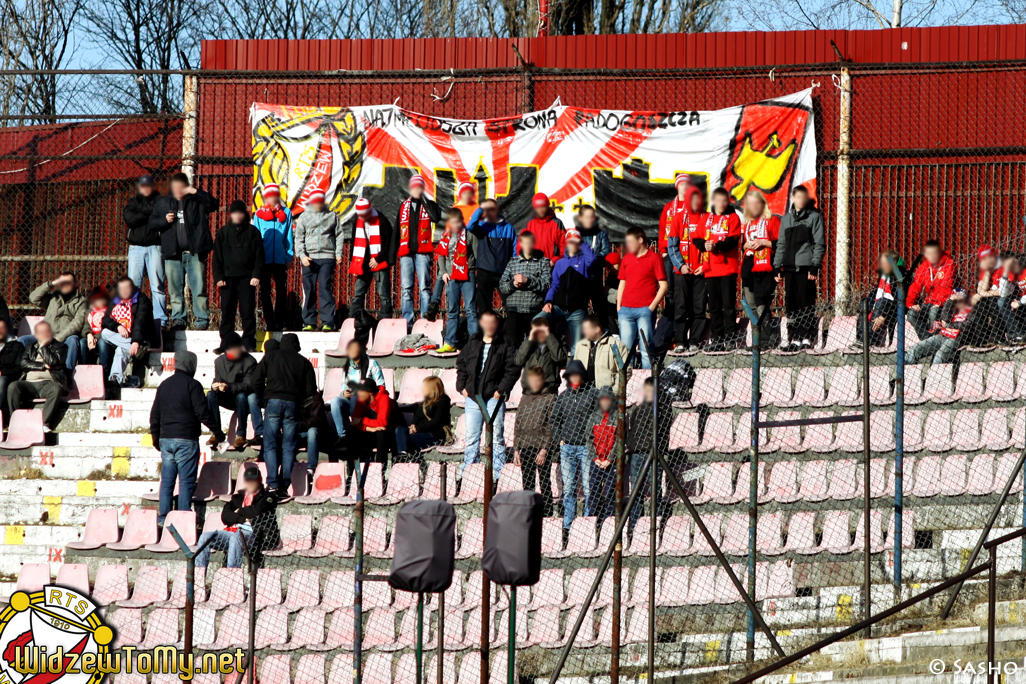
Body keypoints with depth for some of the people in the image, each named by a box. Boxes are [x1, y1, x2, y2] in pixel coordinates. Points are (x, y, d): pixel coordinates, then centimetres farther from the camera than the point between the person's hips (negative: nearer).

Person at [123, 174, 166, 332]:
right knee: (133, 284, -2)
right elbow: (129, 218, -3)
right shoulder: (133, 202, 16)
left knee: (157, 286, -7)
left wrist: (142, 211, -10)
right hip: (136, 247, 3)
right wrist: (150, 214, -7)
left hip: (154, 247, -3)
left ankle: (160, 319, -8)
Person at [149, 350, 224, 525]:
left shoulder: (164, 385, 12)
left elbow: (155, 413, 17)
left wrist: (156, 436, 28)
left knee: (167, 480, 9)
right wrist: (217, 432, -3)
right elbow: (202, 412, -12)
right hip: (186, 439, -6)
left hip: (166, 439, 6)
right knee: (186, 481, -4)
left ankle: (163, 518, 7)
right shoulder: (192, 385, -7)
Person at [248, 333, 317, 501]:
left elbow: (255, 381, 5)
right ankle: (284, 486, -2)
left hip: (273, 401, -1)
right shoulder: (303, 362, 12)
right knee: (288, 447, 5)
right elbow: (310, 390, 8)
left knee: (270, 445, 0)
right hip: (293, 404, 1)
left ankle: (273, 485, -14)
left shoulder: (270, 357, 11)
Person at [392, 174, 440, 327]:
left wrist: (423, 199, -10)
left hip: (422, 251, -3)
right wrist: (393, 253, 12)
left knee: (424, 286, -7)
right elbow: (396, 230, 17)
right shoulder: (404, 206, 16)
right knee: (406, 287, 0)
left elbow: (435, 217, -17)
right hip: (406, 252, 3)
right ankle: (407, 320, 1)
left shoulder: (428, 205, 7)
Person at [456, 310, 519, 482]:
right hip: (473, 396, 4)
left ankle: (498, 473, 0)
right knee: (471, 437, 7)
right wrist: (462, 386, 6)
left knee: (496, 437, -3)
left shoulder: (504, 346, 1)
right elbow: (461, 365, 18)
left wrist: (502, 389, -10)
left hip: (494, 397, -4)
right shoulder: (472, 344, 13)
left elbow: (513, 370, -3)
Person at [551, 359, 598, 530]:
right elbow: (555, 419, 22)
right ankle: (567, 524, 8)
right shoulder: (563, 396, 13)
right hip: (567, 446, 4)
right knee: (568, 487, 6)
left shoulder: (593, 393, 1)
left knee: (588, 487, -4)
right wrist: (559, 438, 10)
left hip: (586, 446, -4)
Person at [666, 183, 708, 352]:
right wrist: (680, 264, -6)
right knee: (681, 307, -1)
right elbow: (672, 244, 4)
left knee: (699, 308, -1)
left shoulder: (706, 219, 5)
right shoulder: (679, 217, 6)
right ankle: (680, 342, 1)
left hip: (700, 271, 0)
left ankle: (694, 342, 3)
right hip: (682, 270, 0)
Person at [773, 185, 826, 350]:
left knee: (806, 302, -7)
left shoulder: (814, 217, 2)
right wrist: (777, 267, 12)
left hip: (806, 267, -5)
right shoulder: (786, 218, 17)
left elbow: (820, 243, -3)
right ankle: (794, 338, 7)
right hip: (789, 267, 5)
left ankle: (808, 338, -5)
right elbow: (781, 244, 20)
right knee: (791, 304, 3)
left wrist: (815, 266, -12)